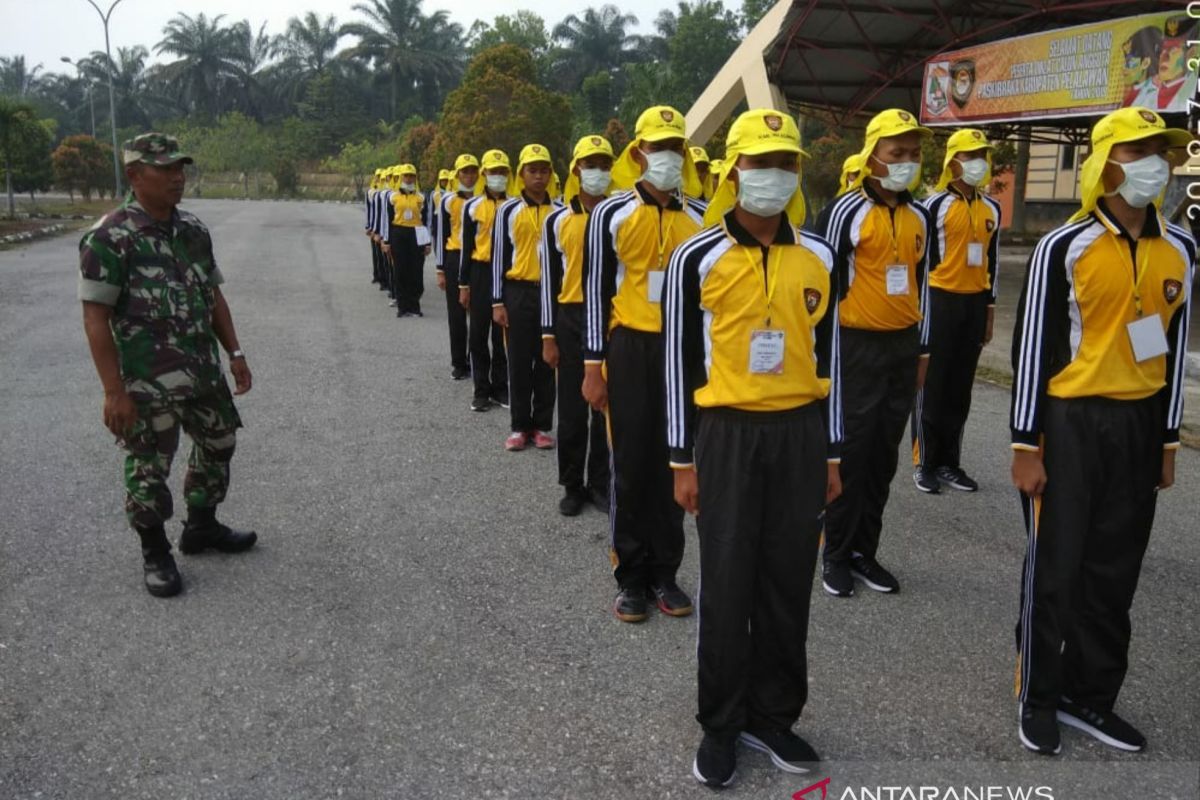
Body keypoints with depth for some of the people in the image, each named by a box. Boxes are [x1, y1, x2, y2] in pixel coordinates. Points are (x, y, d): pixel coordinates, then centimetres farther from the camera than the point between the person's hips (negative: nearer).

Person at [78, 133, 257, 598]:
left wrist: (235, 354, 9)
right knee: (148, 469, 6)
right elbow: (95, 318, -16)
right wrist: (114, 391, -19)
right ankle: (155, 554, 25)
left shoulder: (194, 230, 5)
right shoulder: (108, 238, -15)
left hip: (204, 372, 7)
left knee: (218, 446, 19)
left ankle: (201, 528, 39)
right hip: (147, 382, -7)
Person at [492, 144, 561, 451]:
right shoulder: (508, 210, 1)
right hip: (518, 292, -1)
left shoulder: (561, 211, 6)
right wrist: (497, 302, -4)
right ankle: (520, 427, 13)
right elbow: (499, 257, 1)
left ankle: (542, 426, 15)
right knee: (519, 362, 3)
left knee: (547, 362, 6)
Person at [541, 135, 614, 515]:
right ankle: (573, 485, 19)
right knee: (572, 407, 6)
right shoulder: (558, 221, 3)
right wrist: (549, 336, 0)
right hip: (572, 319, 0)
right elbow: (550, 281, 4)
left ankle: (601, 483, 19)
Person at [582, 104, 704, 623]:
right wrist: (593, 367, -5)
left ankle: (665, 573, 21)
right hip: (630, 350, -2)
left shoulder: (700, 218, 5)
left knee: (672, 464, 8)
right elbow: (597, 291, -2)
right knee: (631, 464, 4)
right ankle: (631, 577, 17)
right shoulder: (611, 214, -2)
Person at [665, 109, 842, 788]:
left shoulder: (818, 257, 5)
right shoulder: (698, 257, -4)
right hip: (727, 433, -3)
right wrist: (684, 459, -3)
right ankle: (722, 723, 22)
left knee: (788, 584, 10)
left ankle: (773, 714, 29)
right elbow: (681, 361, -2)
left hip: (800, 432, 3)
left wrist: (832, 452, 9)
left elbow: (827, 356, 10)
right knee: (728, 586, 4)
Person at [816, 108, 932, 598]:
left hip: (903, 347, 6)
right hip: (858, 346, -6)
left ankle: (865, 550, 23)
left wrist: (922, 349, 16)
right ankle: (836, 555, 14)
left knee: (884, 455, 11)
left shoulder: (918, 217, 10)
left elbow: (920, 283, 17)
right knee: (851, 454, 0)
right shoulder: (847, 212, -10)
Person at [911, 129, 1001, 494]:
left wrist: (990, 308, 15)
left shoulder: (991, 209, 12)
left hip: (975, 303, 6)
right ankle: (925, 463, 9)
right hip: (941, 300, -6)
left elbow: (992, 261, 17)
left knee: (960, 388, 10)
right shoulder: (936, 205, -6)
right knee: (932, 386, 0)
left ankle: (949, 462, 19)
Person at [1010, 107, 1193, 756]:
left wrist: (1168, 439, 12)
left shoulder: (1179, 249, 6)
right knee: (1055, 570, 4)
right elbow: (1032, 346, -9)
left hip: (1139, 424, 5)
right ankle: (1038, 699, 22)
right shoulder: (1064, 247, -10)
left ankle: (1089, 695, 30)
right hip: (1069, 423, -5)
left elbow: (1175, 345, 12)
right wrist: (1026, 445, -11)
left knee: (1114, 573, 13)